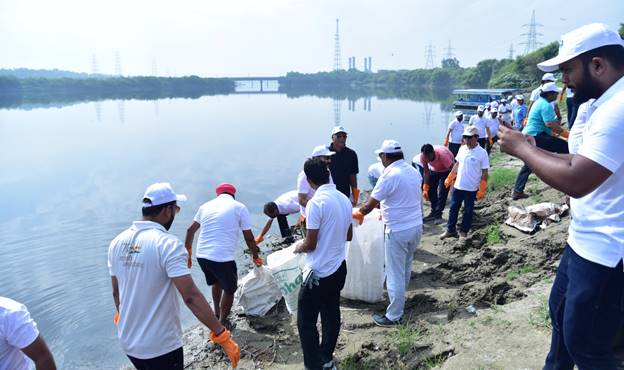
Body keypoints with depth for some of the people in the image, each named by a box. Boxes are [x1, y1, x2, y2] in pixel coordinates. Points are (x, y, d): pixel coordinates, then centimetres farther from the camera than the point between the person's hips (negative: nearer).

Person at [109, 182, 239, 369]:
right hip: (160, 346, -6)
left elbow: (116, 292, 9)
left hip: (127, 341, 6)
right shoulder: (168, 244, -22)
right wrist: (222, 336, -24)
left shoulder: (117, 242, -2)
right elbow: (191, 296, -27)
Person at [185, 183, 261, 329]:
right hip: (223, 258, -5)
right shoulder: (239, 207, 1)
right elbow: (249, 237, 3)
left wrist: (188, 251, 31)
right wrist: (255, 255, 18)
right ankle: (222, 322, 29)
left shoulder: (206, 205, 13)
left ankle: (217, 313, 47)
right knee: (229, 289, 19)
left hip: (202, 256, 6)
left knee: (217, 282, 32)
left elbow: (190, 230, 18)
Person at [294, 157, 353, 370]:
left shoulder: (316, 203, -22)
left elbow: (311, 244, -19)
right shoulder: (344, 199, 1)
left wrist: (299, 248, 2)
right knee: (331, 315, 20)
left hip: (318, 273, -8)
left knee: (306, 321, 6)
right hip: (338, 268, 8)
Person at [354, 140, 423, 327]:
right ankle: (399, 300, 43)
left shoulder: (389, 176, -19)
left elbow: (369, 205, -15)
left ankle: (394, 316, 15)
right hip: (416, 226, 8)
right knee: (405, 268, 24)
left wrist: (358, 213, 4)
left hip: (398, 231, -8)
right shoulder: (414, 172, 5)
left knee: (395, 274, 4)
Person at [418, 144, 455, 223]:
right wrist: (425, 188, -17)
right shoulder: (422, 156, -27)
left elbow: (452, 169, -31)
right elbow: (426, 172, -16)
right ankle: (434, 212, 15)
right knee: (431, 189, 0)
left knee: (442, 192, -13)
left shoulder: (442, 155, -40)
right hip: (434, 169, 4)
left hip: (446, 170, -4)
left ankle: (438, 214, -4)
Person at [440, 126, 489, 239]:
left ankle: (463, 232, 26)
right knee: (453, 208, 12)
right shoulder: (462, 149, 1)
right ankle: (450, 230, 25)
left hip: (471, 188, -5)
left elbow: (484, 173, -10)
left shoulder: (482, 153, -14)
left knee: (468, 211, 11)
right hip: (458, 185, 5)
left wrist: (482, 190, -12)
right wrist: (449, 179, 13)